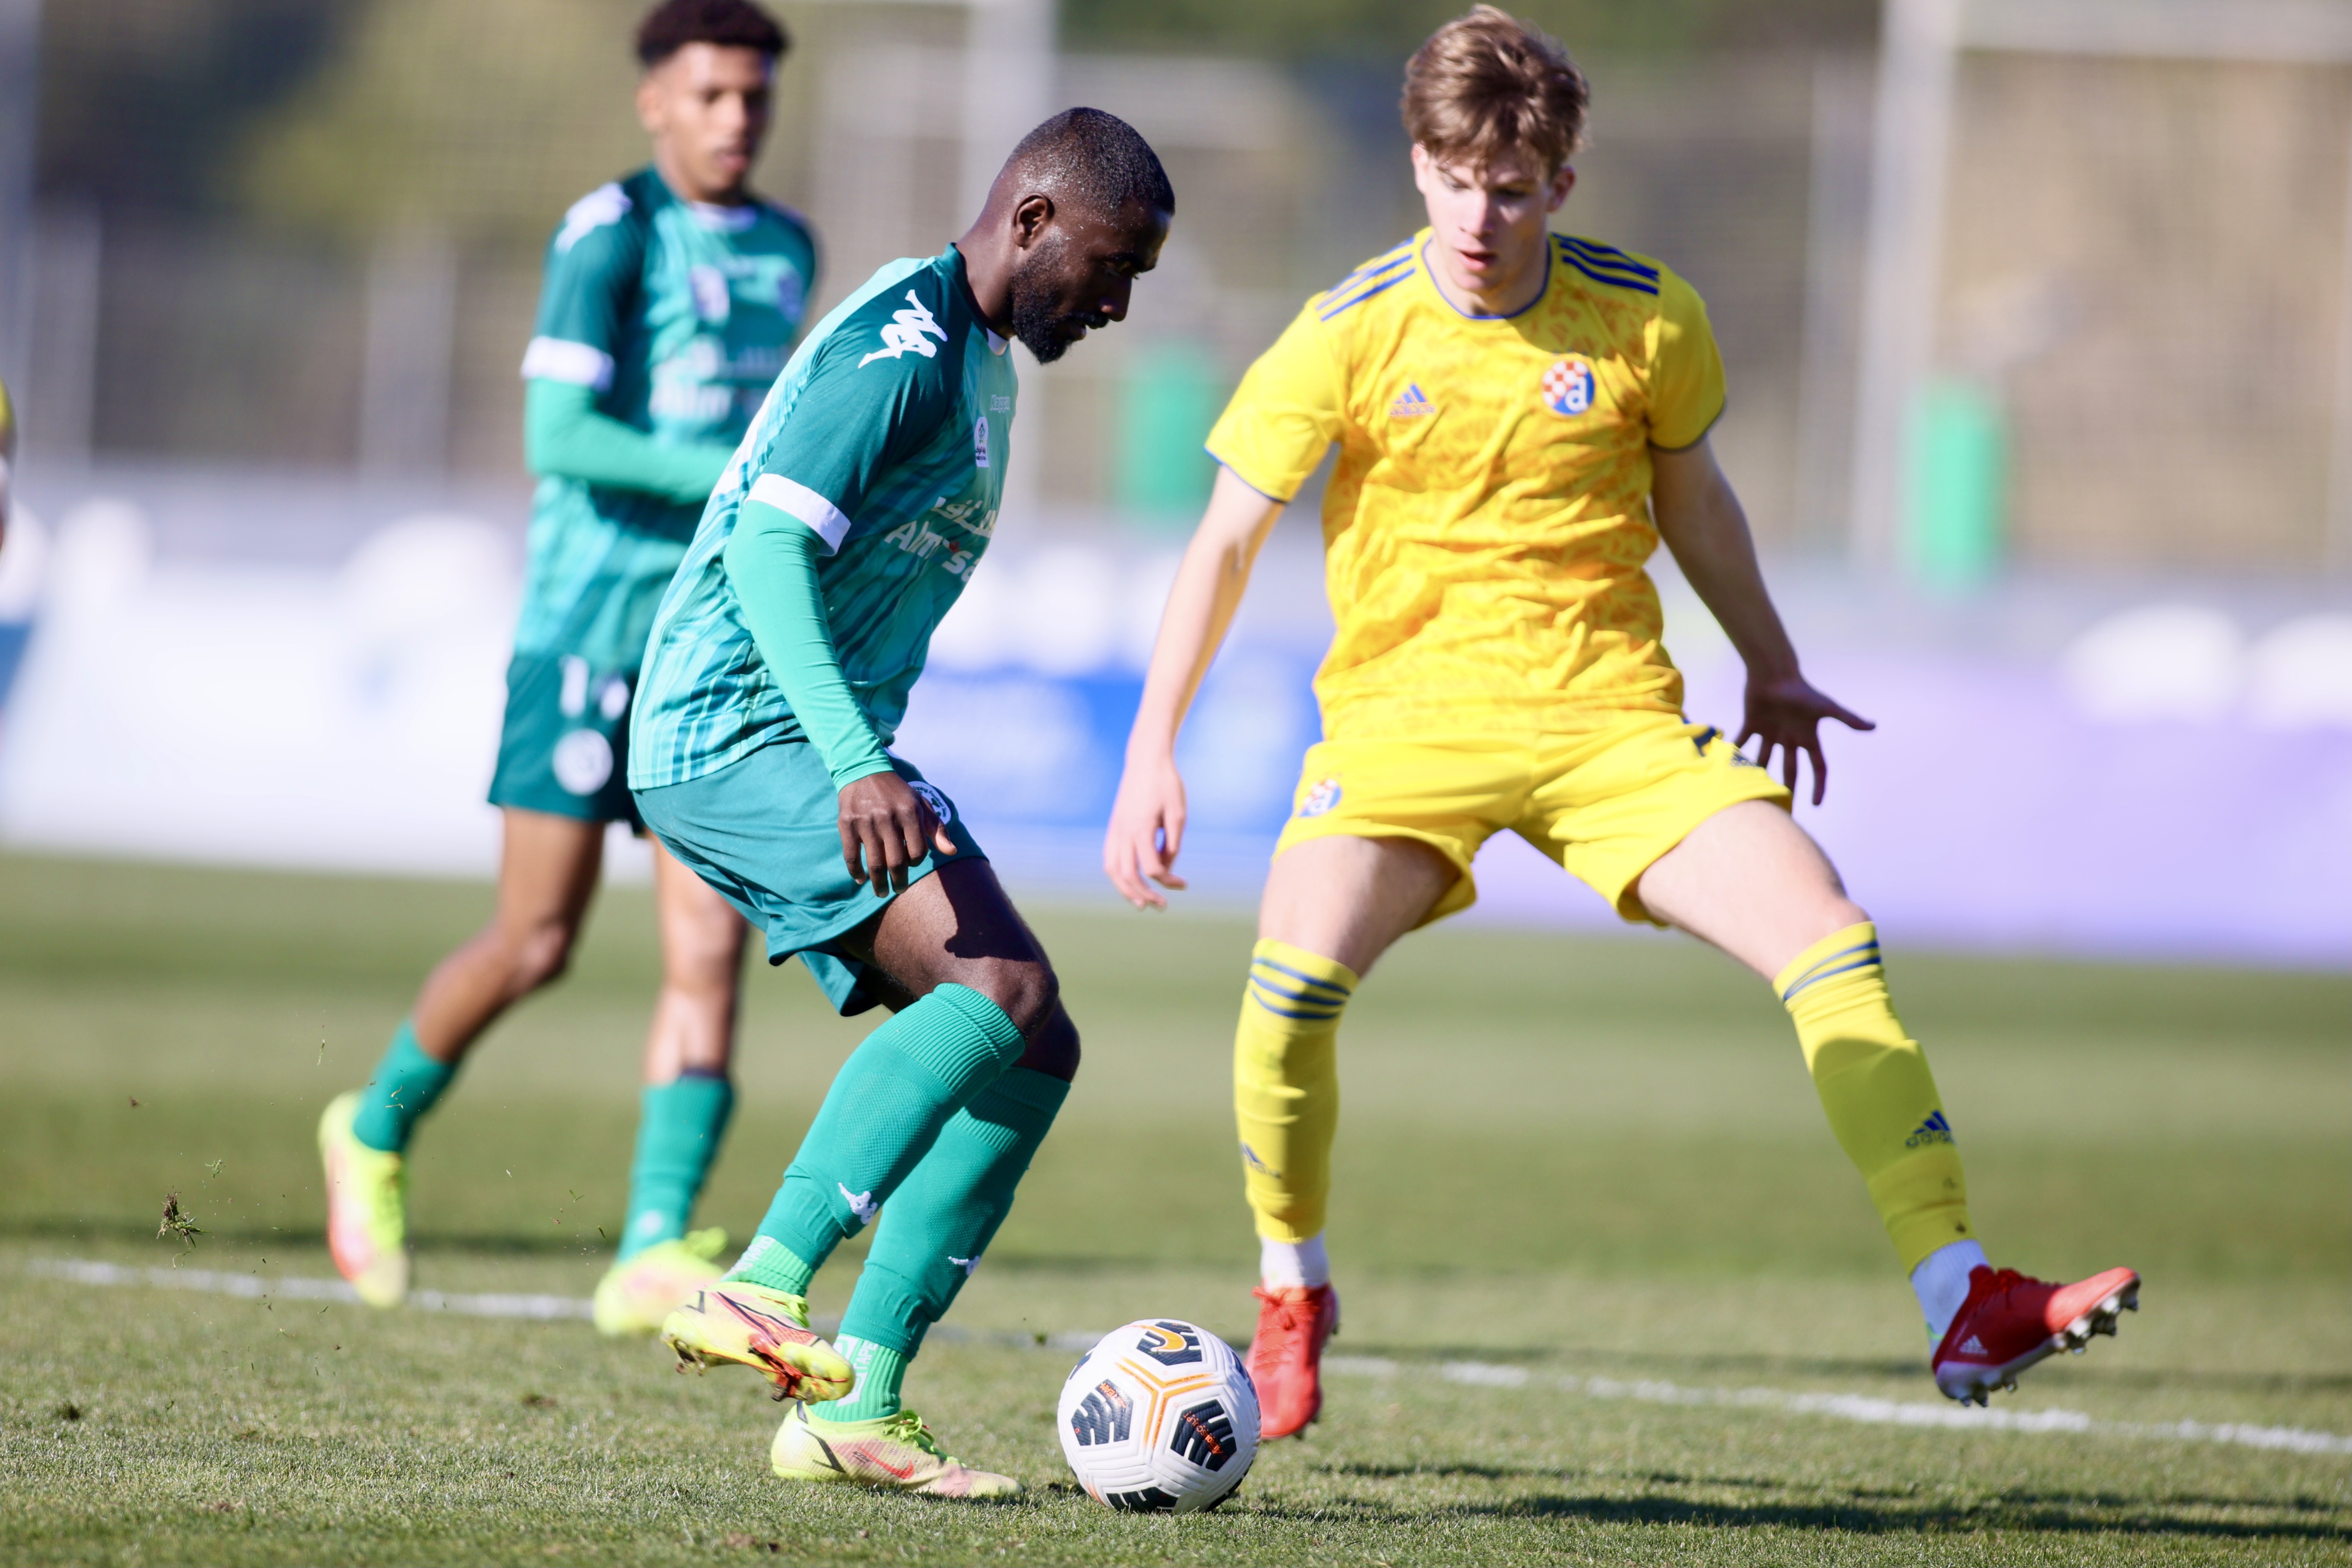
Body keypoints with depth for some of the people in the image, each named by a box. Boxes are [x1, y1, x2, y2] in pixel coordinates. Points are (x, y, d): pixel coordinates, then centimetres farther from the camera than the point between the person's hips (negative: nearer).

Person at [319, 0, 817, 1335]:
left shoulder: (787, 253, 12)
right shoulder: (612, 234, -9)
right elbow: (558, 435, -19)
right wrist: (743, 484, -25)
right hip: (589, 624, -5)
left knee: (712, 946, -8)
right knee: (537, 946, -1)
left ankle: (654, 1255, -10)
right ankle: (378, 1136, 26)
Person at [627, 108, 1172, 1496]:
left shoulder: (980, 361, 18)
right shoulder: (901, 348, -14)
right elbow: (770, 545, -24)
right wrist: (856, 765, -33)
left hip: (816, 745, 10)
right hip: (735, 735, -10)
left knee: (1031, 1046, 1)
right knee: (1004, 985, -25)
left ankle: (853, 1407, -1)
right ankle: (760, 1292, -29)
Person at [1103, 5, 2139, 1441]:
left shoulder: (1649, 323, -2)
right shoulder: (1350, 335, -7)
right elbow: (1229, 539, 0)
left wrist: (1773, 672, 30)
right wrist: (1153, 754, -6)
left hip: (1614, 720, 2)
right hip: (1409, 713, -2)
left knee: (1833, 948, -15)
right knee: (1297, 972, -26)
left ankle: (1963, 1302, -11)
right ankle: (1292, 1295, 0)